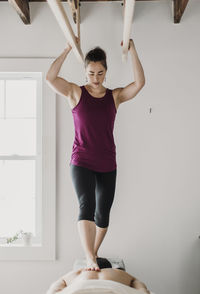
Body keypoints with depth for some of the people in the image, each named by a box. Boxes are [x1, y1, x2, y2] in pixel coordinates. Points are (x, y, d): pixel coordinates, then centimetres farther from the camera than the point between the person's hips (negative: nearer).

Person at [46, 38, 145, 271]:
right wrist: (67, 50, -15)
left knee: (103, 213, 9)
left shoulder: (115, 96, 6)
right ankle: (90, 260, -24)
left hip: (107, 164, 3)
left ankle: (93, 255, 28)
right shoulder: (75, 93, 1)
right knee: (86, 205, -22)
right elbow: (50, 78, -14)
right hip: (81, 162, -3)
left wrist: (132, 51, -11)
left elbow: (140, 82, -7)